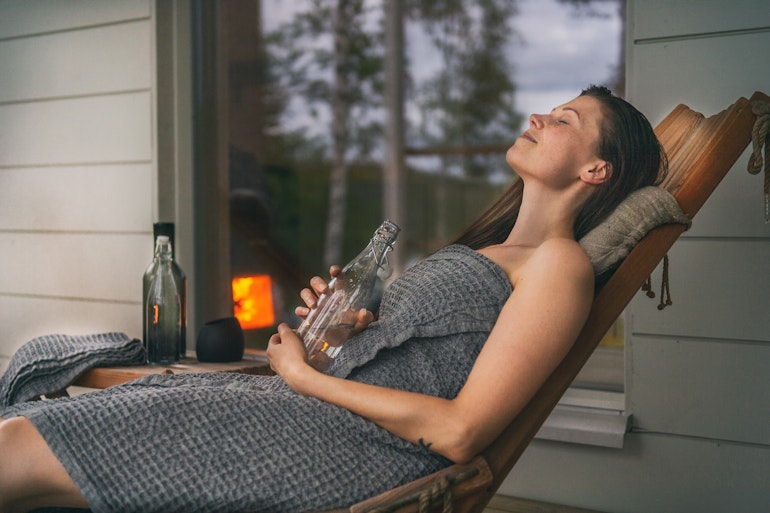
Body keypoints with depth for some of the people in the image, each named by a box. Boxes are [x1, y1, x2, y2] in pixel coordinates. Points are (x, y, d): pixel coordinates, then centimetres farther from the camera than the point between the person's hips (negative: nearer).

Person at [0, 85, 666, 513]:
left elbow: (459, 432, -14)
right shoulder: (488, 249, 25)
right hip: (302, 402, 9)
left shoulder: (560, 264, -4)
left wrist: (304, 374, -6)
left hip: (353, 449, -9)